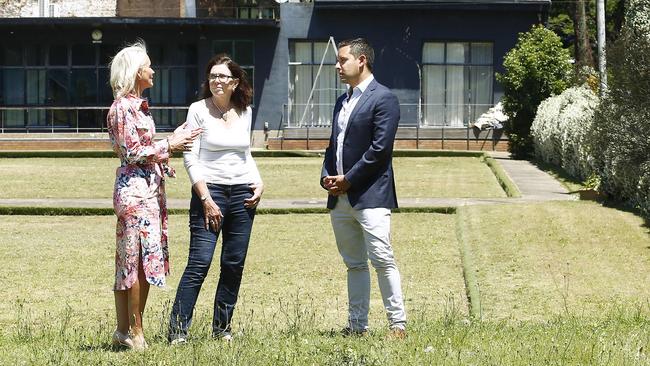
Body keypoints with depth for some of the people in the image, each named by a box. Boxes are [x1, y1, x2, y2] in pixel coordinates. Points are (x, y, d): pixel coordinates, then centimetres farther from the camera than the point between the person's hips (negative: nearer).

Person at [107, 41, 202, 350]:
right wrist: (169, 145, -9)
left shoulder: (138, 106, 17)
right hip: (135, 188, -9)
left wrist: (173, 141, 9)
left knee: (131, 264, 10)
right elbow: (132, 152, -15)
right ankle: (135, 333, -4)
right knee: (140, 261, -8)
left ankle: (123, 331, 13)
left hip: (150, 188, 9)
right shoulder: (123, 107, -11)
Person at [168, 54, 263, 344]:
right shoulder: (199, 110, -3)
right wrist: (206, 199, -14)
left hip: (243, 192, 5)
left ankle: (222, 328, 16)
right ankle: (178, 330, -9)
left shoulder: (244, 111, 10)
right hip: (209, 190, -5)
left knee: (234, 264, 6)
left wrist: (259, 182, 5)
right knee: (199, 263, -11)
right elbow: (191, 159, -7)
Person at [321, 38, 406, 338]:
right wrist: (327, 177, 4)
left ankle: (398, 323, -6)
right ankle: (357, 325, 14)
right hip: (340, 198, 8)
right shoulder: (342, 101, 20)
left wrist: (348, 180, -13)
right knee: (354, 264, 11)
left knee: (382, 260, -11)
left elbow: (379, 148, -15)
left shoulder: (383, 98, -7)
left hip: (370, 195, -8)